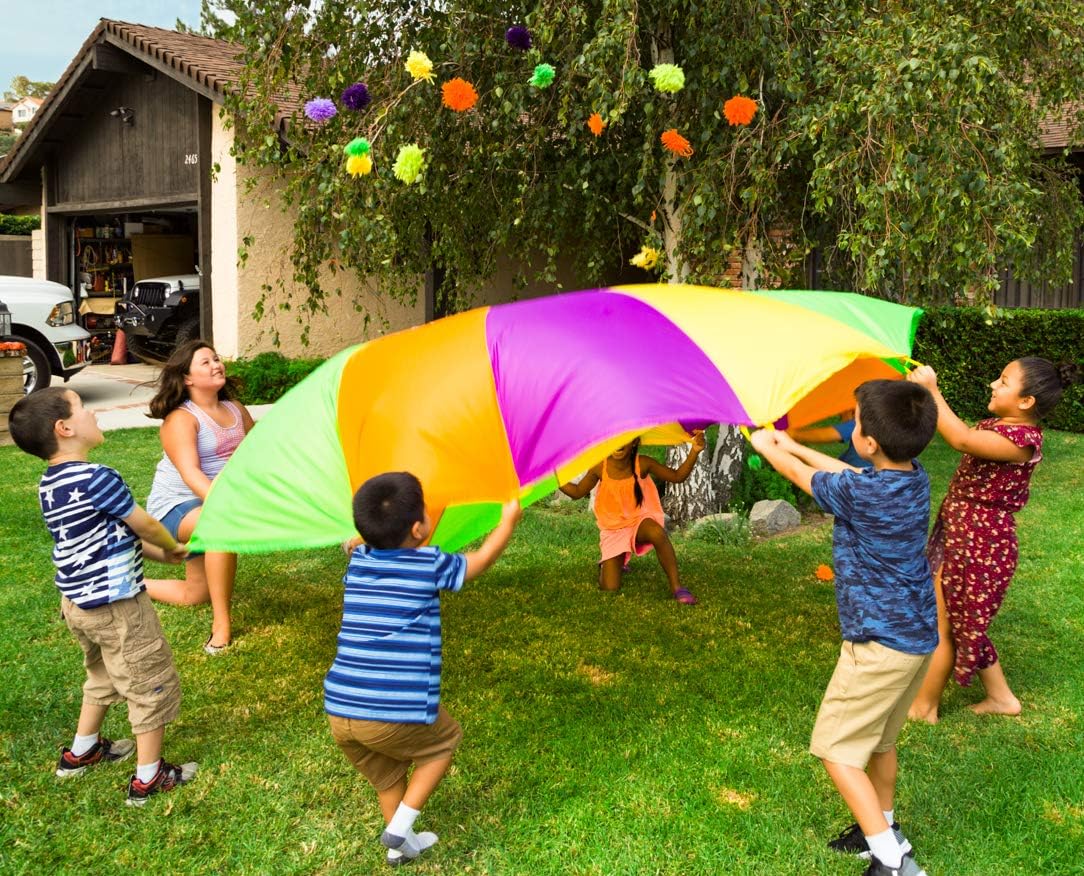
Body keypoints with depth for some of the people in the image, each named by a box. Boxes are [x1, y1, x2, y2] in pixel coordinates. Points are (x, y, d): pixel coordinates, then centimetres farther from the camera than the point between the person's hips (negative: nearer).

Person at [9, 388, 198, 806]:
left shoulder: (50, 485, 5)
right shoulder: (97, 479, -24)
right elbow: (144, 525, -11)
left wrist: (156, 553, 15)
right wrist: (173, 547, 9)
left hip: (78, 602, 9)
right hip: (116, 606, -9)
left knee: (103, 675, 30)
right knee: (150, 683, 6)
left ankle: (81, 750, 45)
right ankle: (149, 777, 16)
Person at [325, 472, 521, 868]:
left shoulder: (358, 560, 9)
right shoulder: (431, 565, -3)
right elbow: (484, 557, 14)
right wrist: (509, 520, 30)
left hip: (338, 712, 5)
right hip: (395, 715, -5)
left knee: (387, 772, 29)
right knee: (444, 741, 23)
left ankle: (401, 846, 43)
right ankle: (400, 826, 14)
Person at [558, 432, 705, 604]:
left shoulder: (642, 464, -17)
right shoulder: (599, 468, -15)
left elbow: (676, 476, -10)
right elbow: (577, 492, -2)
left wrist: (694, 452, -25)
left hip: (639, 520, -1)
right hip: (613, 529, 1)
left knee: (657, 533, -40)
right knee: (610, 588, -7)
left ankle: (676, 587, -28)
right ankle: (613, 563, 32)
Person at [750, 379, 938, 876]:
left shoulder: (859, 494, -23)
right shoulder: (915, 478, -1)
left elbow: (799, 474, -3)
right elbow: (845, 473, 18)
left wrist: (766, 446, 18)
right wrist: (791, 444, 27)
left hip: (880, 644, -8)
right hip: (919, 636, 8)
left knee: (836, 750, 1)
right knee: (879, 741, 24)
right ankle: (883, 829, 38)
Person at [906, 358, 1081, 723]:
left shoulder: (1022, 439, -26)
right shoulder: (998, 425, 4)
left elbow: (961, 439, -39)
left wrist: (931, 390, -35)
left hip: (978, 546, -10)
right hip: (959, 538, 10)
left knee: (941, 626, 6)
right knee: (963, 623, 23)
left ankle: (924, 706, 24)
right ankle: (1000, 696, 38)